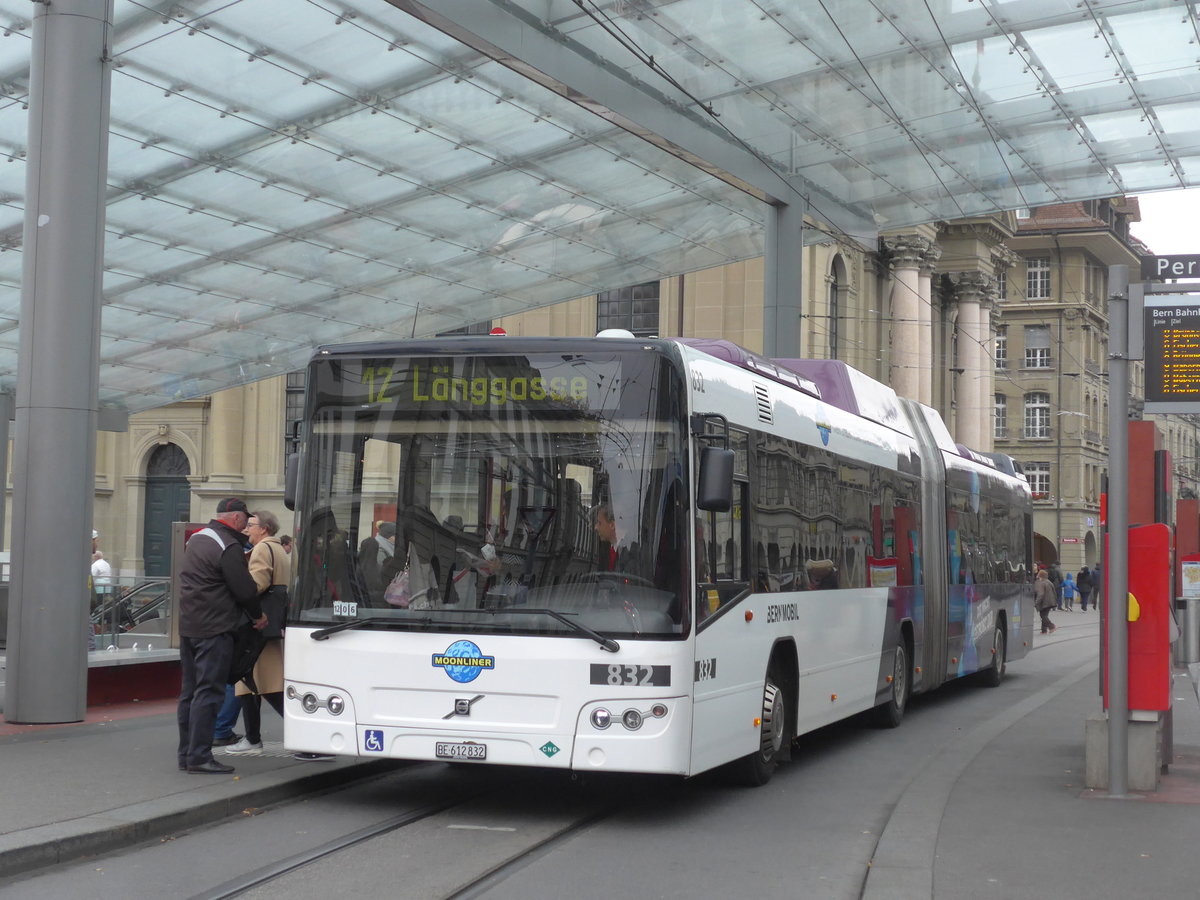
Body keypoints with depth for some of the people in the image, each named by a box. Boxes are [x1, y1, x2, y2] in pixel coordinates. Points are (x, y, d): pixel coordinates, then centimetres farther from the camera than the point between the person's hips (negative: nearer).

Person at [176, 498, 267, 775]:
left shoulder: (196, 538, 14)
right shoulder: (229, 547, -16)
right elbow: (244, 588, -14)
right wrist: (258, 615, 3)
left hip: (188, 625, 9)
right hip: (214, 628, -9)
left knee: (189, 692, 13)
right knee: (208, 692, -7)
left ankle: (186, 754, 18)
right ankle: (199, 757, -8)